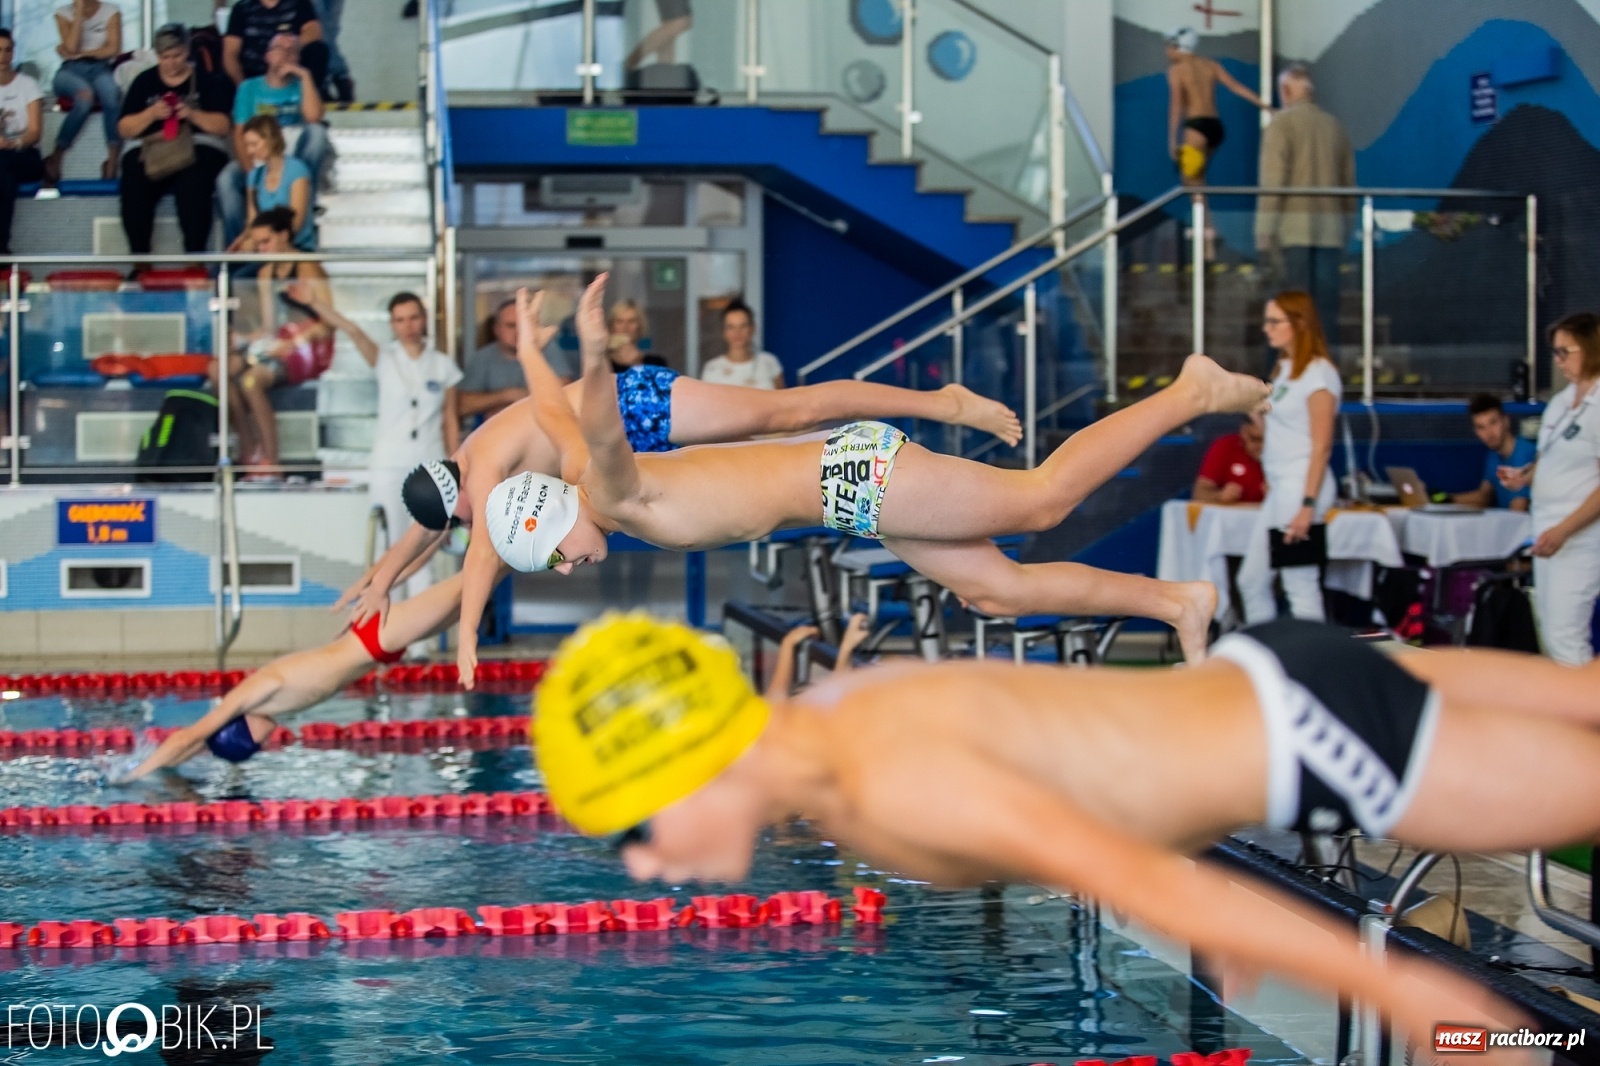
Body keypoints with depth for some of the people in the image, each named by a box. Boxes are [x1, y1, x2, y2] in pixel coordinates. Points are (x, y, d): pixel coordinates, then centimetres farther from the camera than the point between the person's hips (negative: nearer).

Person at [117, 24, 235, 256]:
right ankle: (138, 257, -23)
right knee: (134, 190, -31)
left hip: (197, 147, -2)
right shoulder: (144, 81, 14)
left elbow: (224, 126, 3)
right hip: (147, 149, 2)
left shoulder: (206, 81, 11)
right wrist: (150, 114, -10)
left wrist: (193, 114, -13)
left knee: (192, 187, -36)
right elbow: (124, 129, 8)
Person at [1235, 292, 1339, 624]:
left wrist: (1308, 506, -20)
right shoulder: (1285, 369, 16)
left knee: (1301, 584, -6)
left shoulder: (1318, 373, -10)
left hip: (1302, 485, -10)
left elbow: (1322, 445, -15)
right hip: (1279, 486, 10)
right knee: (1251, 580, 11)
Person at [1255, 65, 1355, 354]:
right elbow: (1349, 180, 12)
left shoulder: (1282, 122, -2)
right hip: (1331, 227, 4)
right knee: (1326, 305, 5)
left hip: (1295, 226, -4)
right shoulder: (1333, 125, 11)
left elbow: (1273, 179, -10)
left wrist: (1265, 230, -11)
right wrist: (1346, 227, 19)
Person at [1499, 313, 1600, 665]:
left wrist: (1564, 530, -21)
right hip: (1548, 530, 9)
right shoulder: (1560, 402, 12)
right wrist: (1524, 476, 4)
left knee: (1565, 639, -12)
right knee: (1551, 635, 12)